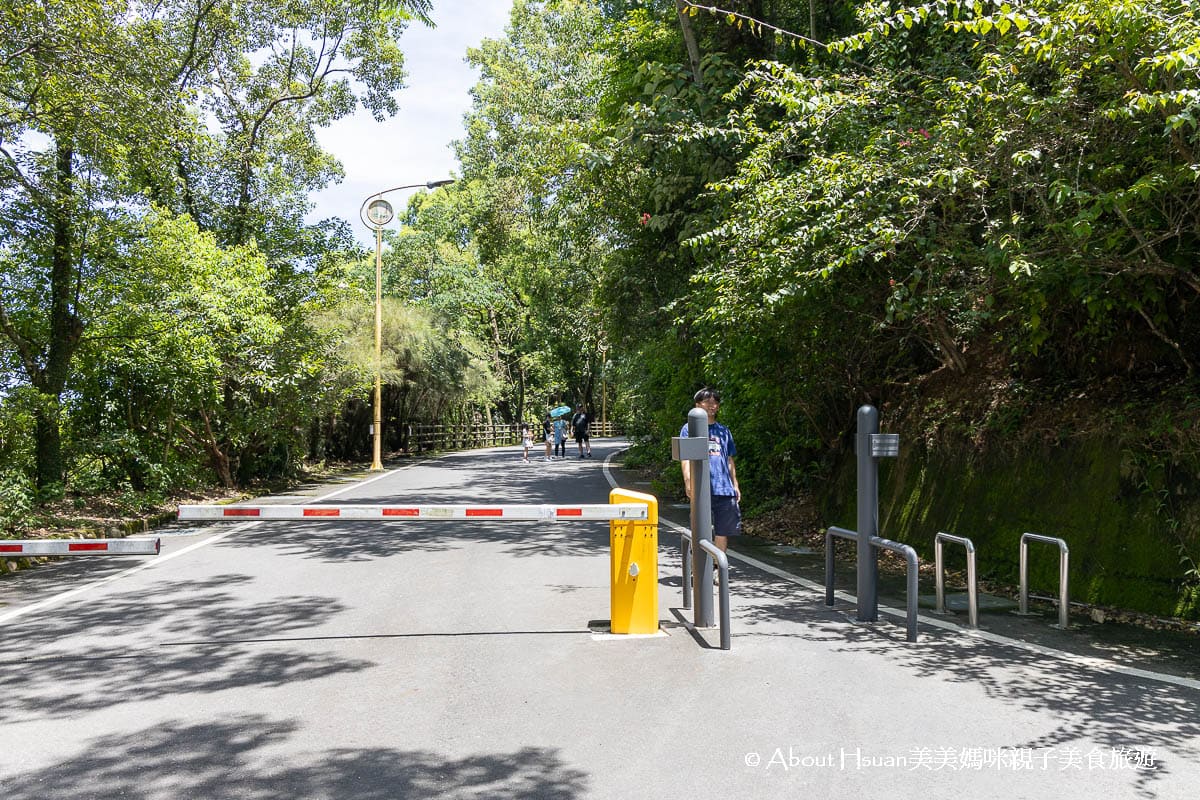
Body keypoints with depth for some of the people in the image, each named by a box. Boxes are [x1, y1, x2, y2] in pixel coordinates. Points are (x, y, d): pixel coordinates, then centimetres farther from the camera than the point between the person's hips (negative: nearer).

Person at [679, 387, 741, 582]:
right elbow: (685, 458, -4)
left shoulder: (724, 431, 19)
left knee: (723, 532, 5)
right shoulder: (689, 429, 5)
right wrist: (688, 481, -18)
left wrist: (735, 485, 15)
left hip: (724, 489, 4)